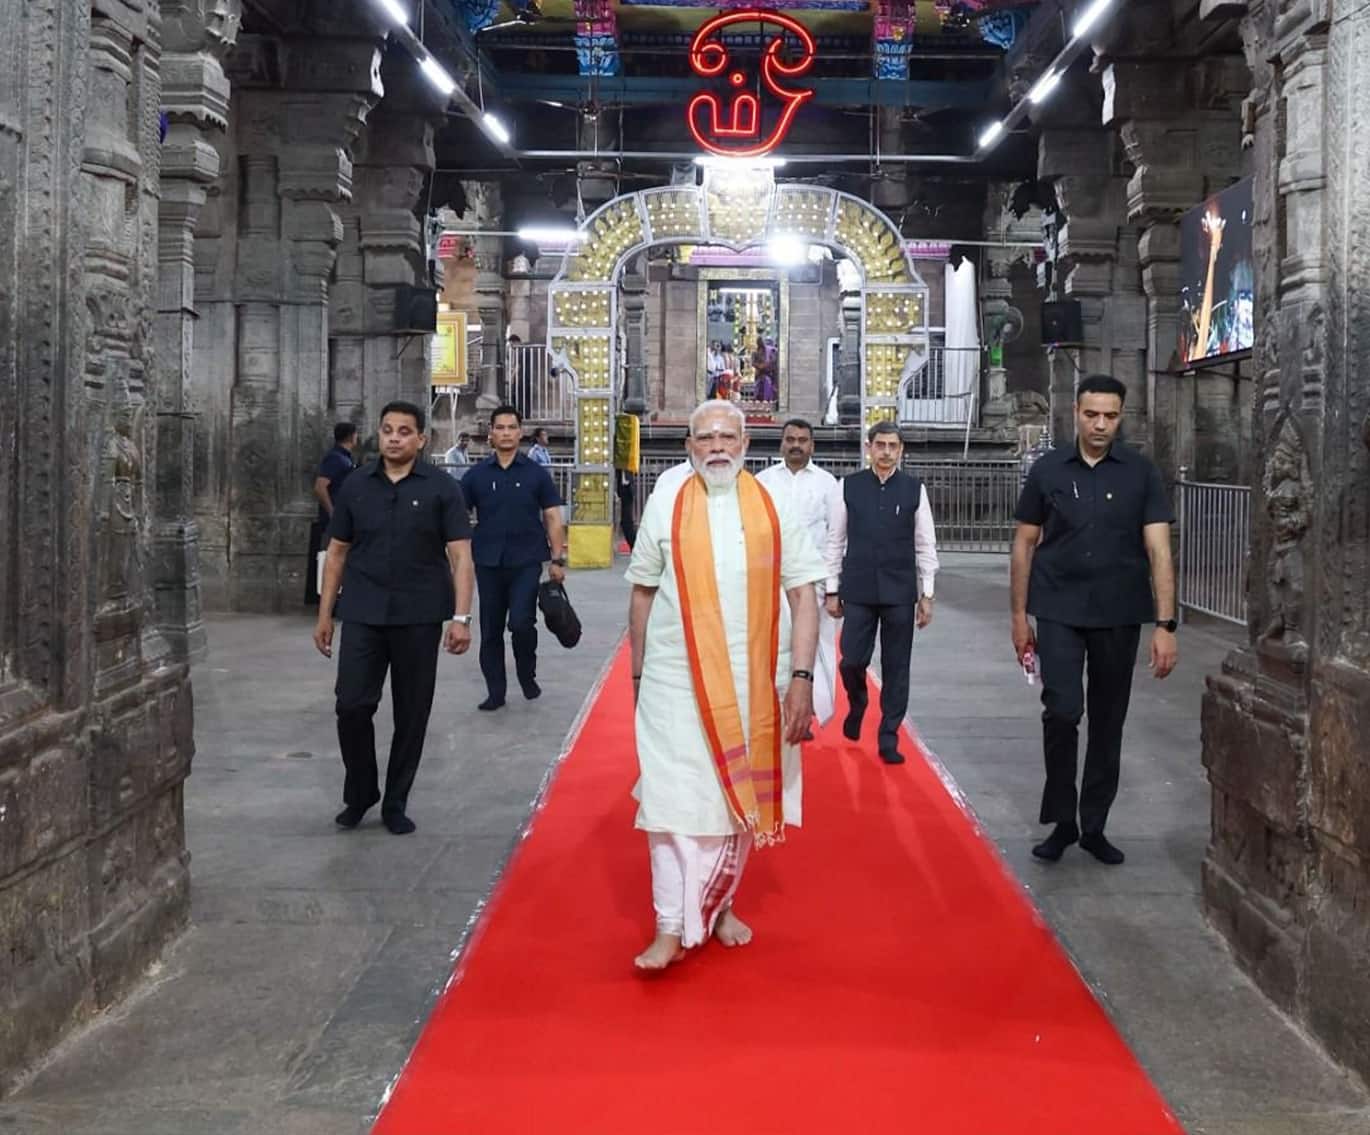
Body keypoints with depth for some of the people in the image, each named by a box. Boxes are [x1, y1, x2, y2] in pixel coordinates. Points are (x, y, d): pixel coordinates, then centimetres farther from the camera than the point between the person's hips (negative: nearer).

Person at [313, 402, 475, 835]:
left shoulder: (441, 489, -1)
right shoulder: (356, 486, 6)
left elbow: (461, 556, -5)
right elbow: (337, 553, 11)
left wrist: (461, 617, -15)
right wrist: (324, 614, 8)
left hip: (419, 618, -1)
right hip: (362, 616, 2)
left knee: (412, 715, 6)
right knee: (351, 706, -4)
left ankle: (396, 804, 21)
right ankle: (358, 795, 18)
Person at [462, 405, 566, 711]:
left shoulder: (536, 473, 2)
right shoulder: (476, 475, 4)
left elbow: (553, 518, 4)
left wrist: (557, 560, -2)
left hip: (526, 562, -2)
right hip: (488, 563, 2)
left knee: (521, 623, -13)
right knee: (490, 631, 7)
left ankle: (527, 675, 14)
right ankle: (495, 691, 19)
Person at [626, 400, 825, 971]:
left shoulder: (773, 508, 0)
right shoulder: (665, 506, 1)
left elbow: (803, 595, -2)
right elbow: (642, 592, 7)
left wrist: (801, 677, -10)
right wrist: (638, 674, 7)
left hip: (755, 682, 1)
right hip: (677, 682, -1)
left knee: (741, 794, 13)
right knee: (675, 797, -5)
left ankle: (719, 905, 32)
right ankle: (671, 928, 2)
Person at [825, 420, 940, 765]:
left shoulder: (915, 488, 1)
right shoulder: (849, 486, 1)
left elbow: (925, 545, 3)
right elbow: (835, 540, 5)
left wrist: (926, 594, 0)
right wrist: (832, 590, 3)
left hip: (900, 592, 0)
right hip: (858, 591, 0)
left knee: (896, 669, 5)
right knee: (851, 661, -1)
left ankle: (888, 739, 16)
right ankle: (857, 705, 32)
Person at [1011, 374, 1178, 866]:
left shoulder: (1141, 473, -2)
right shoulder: (1048, 470, 1)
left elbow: (1158, 550, -6)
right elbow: (1025, 544, 7)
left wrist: (1166, 625, -13)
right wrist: (1019, 616, 5)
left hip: (1119, 616, 1)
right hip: (1059, 613, -1)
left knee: (1108, 721, 8)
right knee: (1062, 711, -12)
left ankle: (1094, 826, 23)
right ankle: (1062, 821, 6)